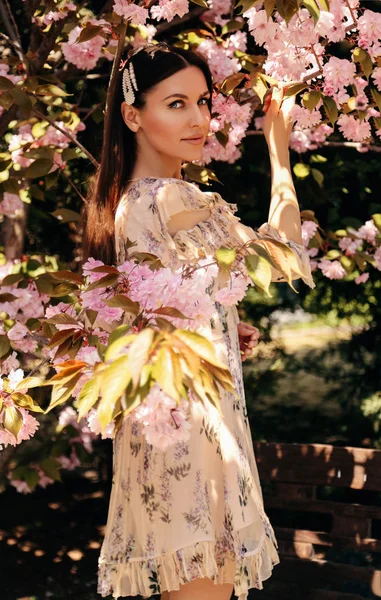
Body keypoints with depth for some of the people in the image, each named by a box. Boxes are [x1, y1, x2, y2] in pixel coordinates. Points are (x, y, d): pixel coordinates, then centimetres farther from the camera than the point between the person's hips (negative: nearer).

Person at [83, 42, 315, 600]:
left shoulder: (123, 200, 10)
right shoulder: (175, 199, -18)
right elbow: (283, 254, -6)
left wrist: (225, 330, 9)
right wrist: (278, 147, 3)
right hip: (194, 417, -10)